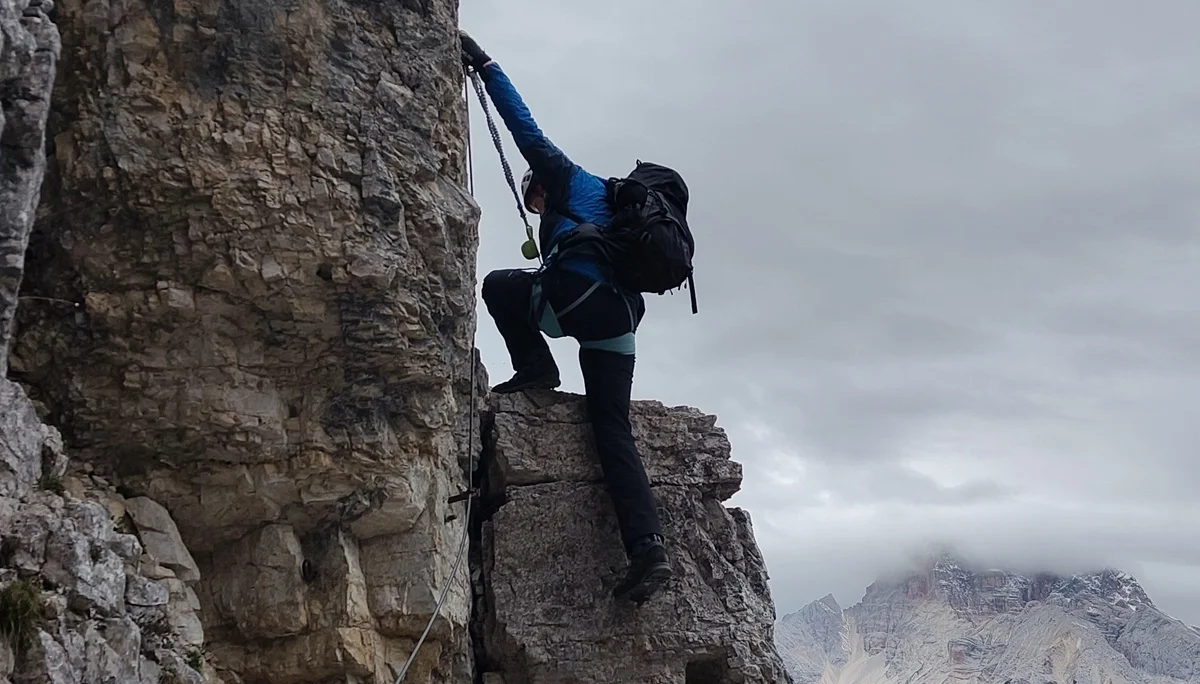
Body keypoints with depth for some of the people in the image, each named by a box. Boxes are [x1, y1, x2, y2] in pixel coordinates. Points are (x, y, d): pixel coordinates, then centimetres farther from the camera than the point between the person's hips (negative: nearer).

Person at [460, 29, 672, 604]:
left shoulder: (568, 177, 17)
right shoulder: (609, 204, 38)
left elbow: (525, 127, 11)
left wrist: (483, 64, 15)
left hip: (579, 295, -8)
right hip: (620, 320, 8)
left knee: (499, 286, 20)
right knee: (612, 429, 2)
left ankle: (535, 370, 2)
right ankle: (648, 549, -12)